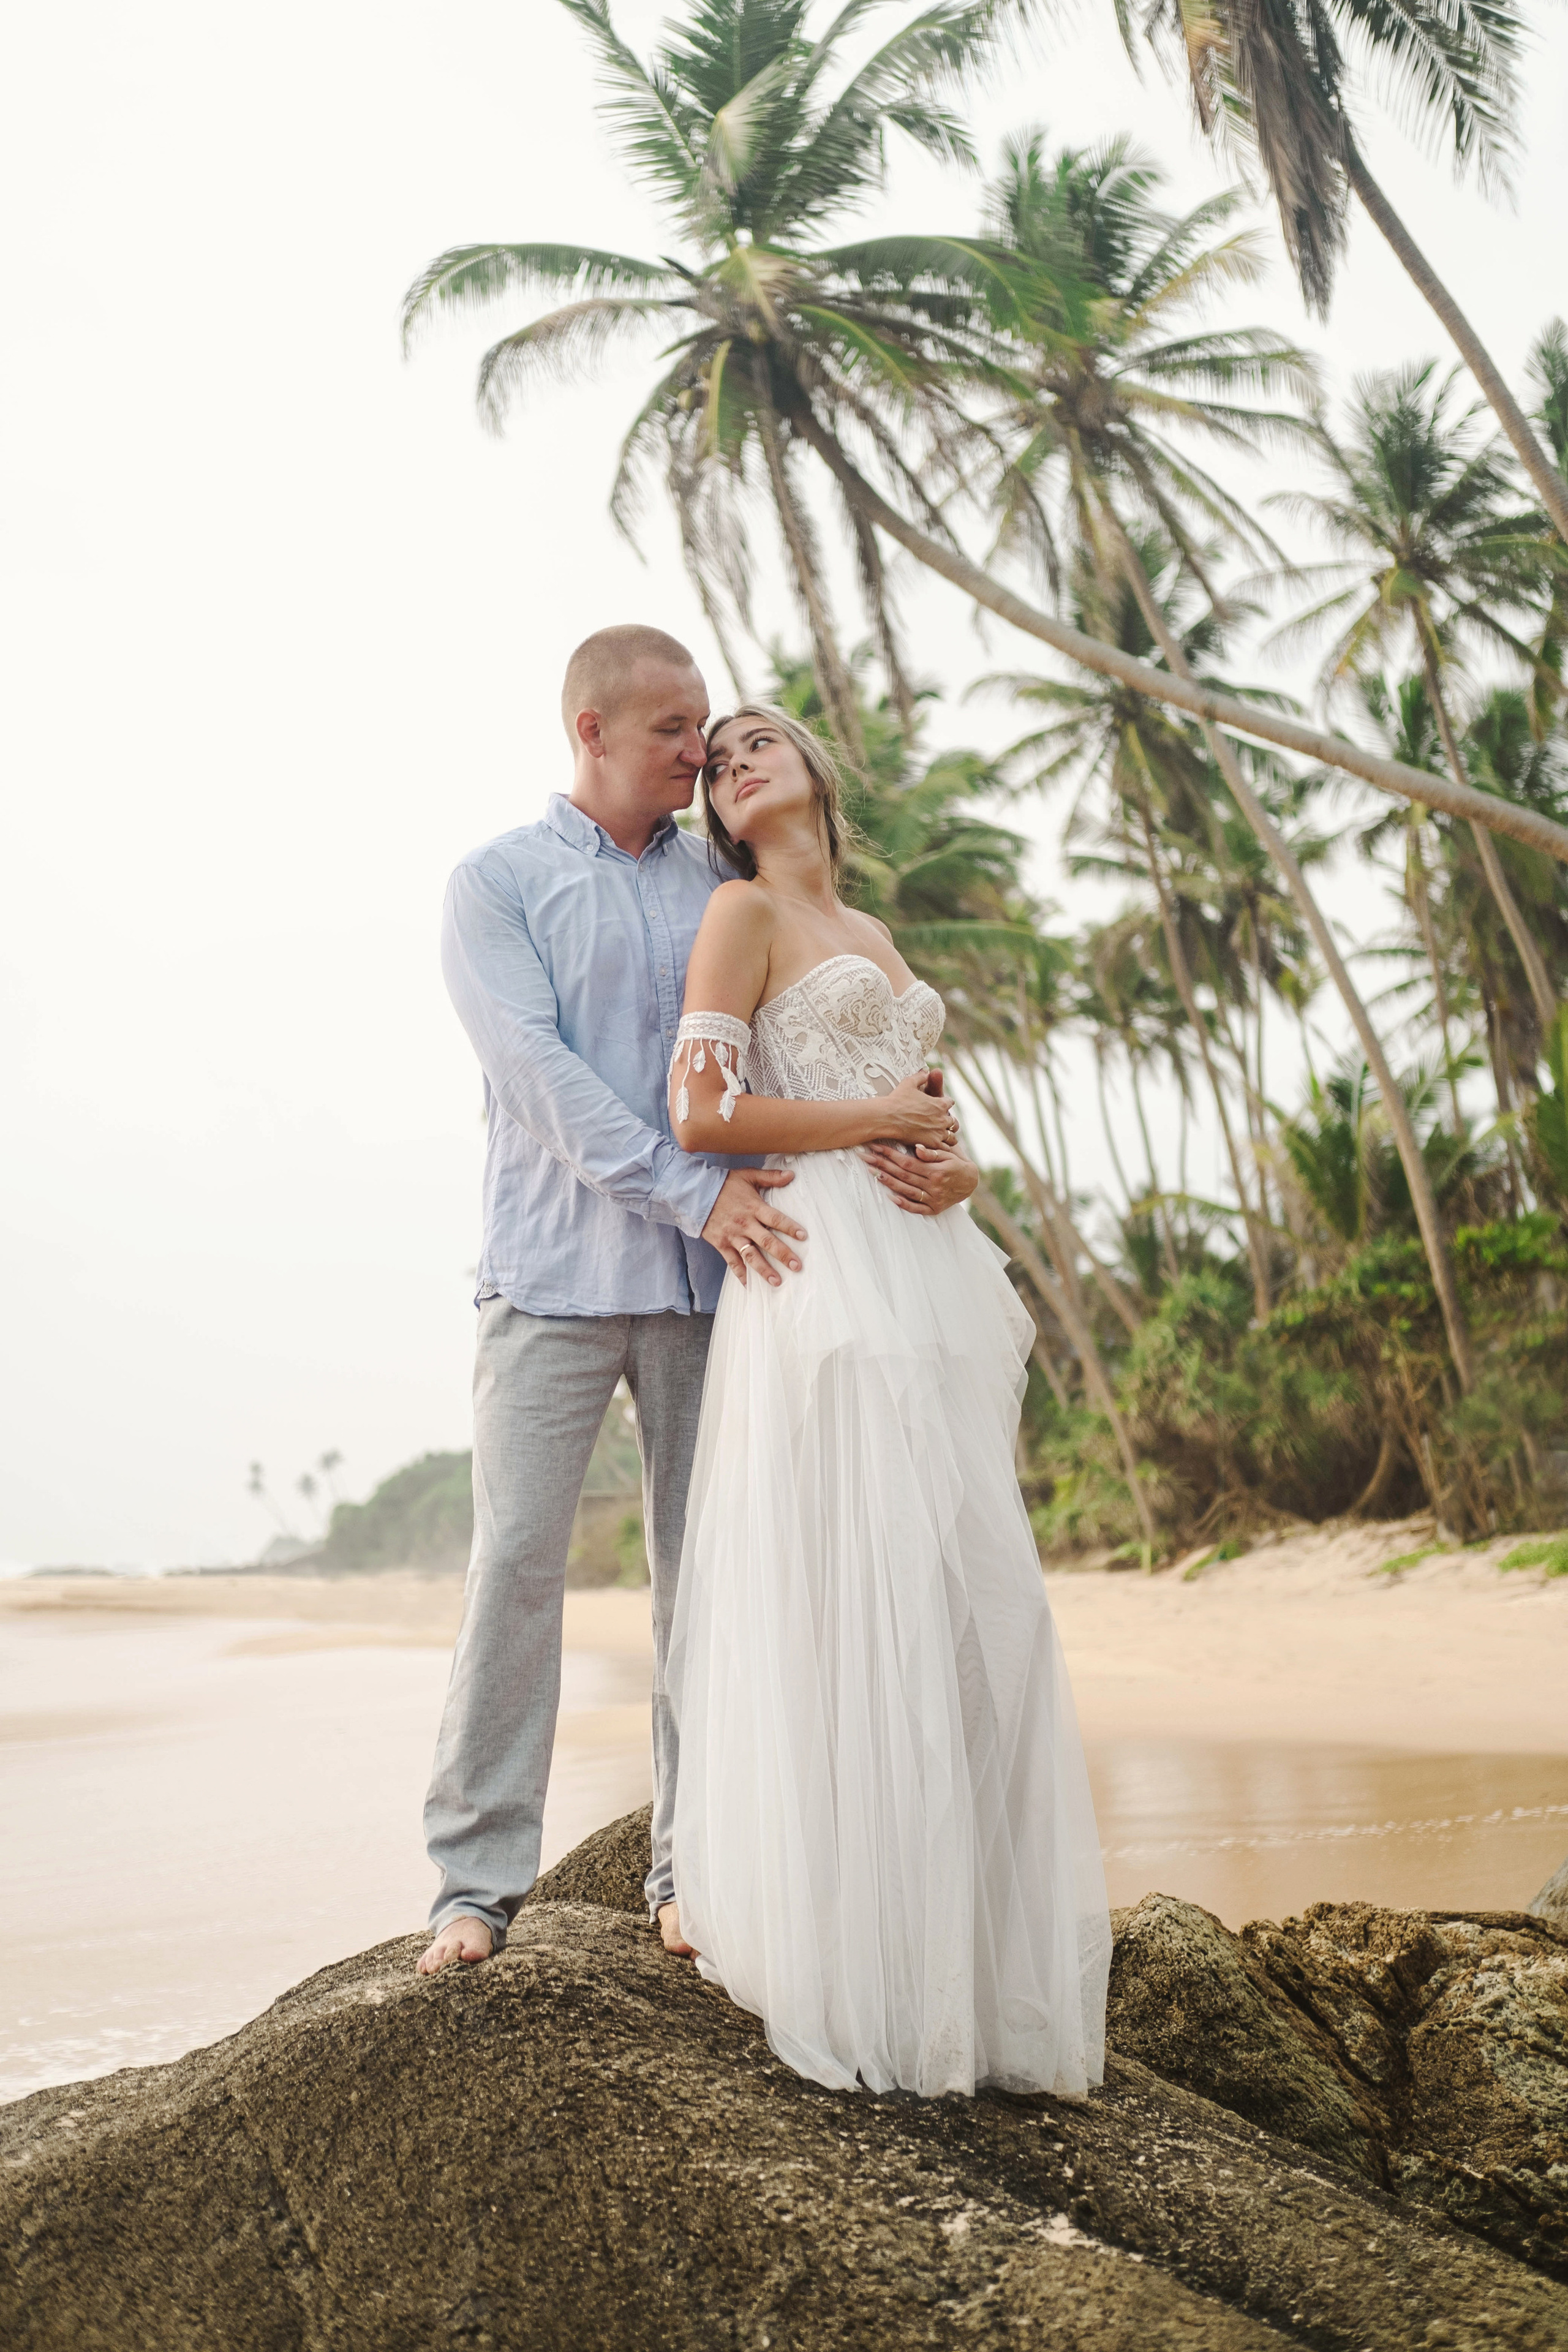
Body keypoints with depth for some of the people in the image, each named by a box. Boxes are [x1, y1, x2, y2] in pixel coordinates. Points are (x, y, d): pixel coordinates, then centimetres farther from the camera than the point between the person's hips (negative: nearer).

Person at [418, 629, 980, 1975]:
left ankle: (695, 1867, 14)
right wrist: (696, 1193, -18)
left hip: (709, 1278, 3)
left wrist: (943, 1153, -11)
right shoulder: (496, 886, 4)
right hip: (555, 1273, -3)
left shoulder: (727, 890, 14)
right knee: (517, 1563, -4)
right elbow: (541, 1072, -9)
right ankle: (479, 1879, 4)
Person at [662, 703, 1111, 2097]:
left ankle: (967, 1967, 13)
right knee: (847, 1600, -10)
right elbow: (702, 1114, -9)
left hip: (931, 1271, 8)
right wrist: (879, 1120, -7)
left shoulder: (871, 935, 24)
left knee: (965, 1600, 5)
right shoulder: (744, 911, 2)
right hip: (824, 1270, -7)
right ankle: (854, 1979, -2)